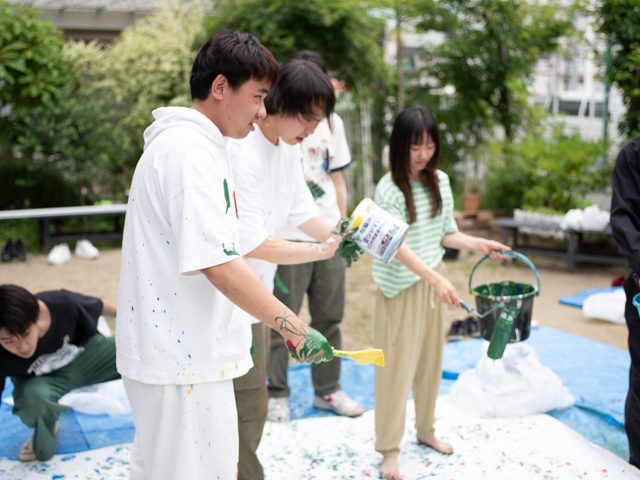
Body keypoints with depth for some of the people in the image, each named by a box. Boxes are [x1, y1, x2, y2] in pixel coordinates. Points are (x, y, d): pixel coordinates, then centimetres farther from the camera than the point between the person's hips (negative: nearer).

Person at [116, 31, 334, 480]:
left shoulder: (201, 145, 13)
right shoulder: (189, 151, -19)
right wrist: (297, 330, -22)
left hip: (192, 351, 10)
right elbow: (217, 264, -25)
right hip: (180, 359, -10)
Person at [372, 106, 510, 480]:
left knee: (431, 360, 16)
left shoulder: (441, 181, 3)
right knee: (397, 366, 0)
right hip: (401, 287, -6)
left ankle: (426, 430, 34)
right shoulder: (389, 189, -16)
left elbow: (445, 235, 11)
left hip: (433, 282, 6)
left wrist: (479, 244, -5)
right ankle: (389, 449, 10)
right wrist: (436, 278, -35)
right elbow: (397, 246, -24)